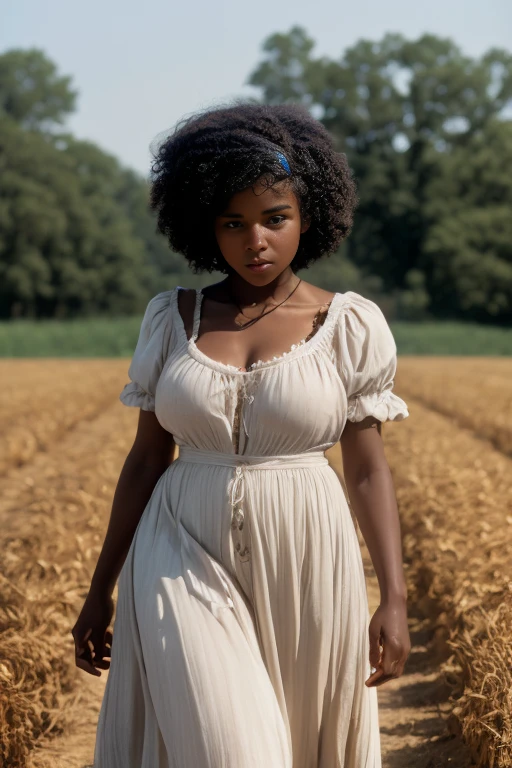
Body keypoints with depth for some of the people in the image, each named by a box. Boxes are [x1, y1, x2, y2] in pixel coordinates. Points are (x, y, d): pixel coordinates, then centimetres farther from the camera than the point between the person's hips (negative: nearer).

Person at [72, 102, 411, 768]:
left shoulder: (349, 326, -1)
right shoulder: (171, 318, 3)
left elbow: (369, 470, 0)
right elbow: (145, 458, 7)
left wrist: (395, 600, -7)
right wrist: (101, 590, 8)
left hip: (303, 571, 0)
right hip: (188, 565, 0)